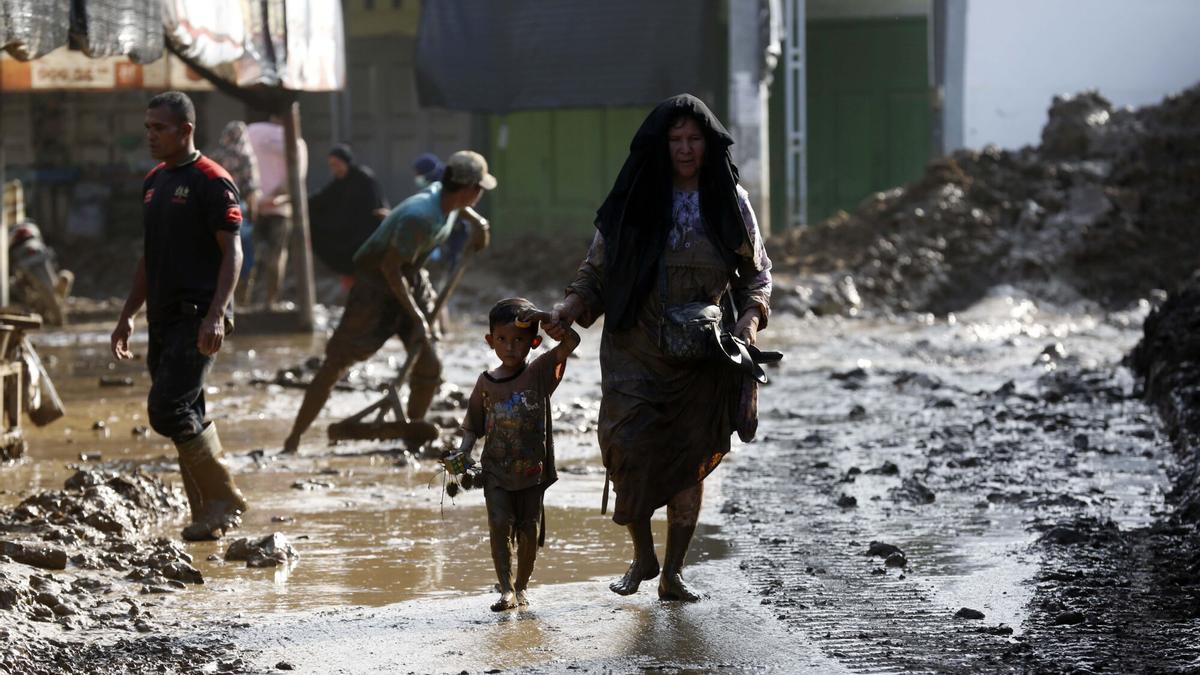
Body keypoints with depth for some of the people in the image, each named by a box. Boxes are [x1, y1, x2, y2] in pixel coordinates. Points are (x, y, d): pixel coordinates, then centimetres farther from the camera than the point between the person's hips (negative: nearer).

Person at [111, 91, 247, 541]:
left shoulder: (211, 181, -8)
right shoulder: (153, 182, 16)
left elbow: (232, 253, -13)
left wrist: (216, 315, -22)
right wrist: (129, 315, 20)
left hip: (197, 318, -8)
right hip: (164, 319, 8)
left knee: (168, 410, -16)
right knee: (186, 418, 8)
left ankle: (223, 498, -2)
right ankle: (207, 515, 13)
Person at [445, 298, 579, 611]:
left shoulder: (540, 372, -3)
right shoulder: (486, 382, 3)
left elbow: (571, 342, -15)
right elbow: (474, 424, 10)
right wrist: (463, 452, -4)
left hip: (532, 468, -1)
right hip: (496, 469, 1)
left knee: (529, 530, 4)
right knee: (499, 524, -14)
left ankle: (521, 586, 22)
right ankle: (506, 590, -12)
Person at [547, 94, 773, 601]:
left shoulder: (730, 202, 5)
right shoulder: (634, 199, 2)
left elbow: (757, 272, 10)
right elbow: (598, 269, 5)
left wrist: (750, 317, -9)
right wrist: (571, 306, -13)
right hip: (635, 350, -1)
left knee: (691, 459, 1)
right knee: (628, 445, -14)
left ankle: (672, 571, 11)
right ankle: (642, 555, 6)